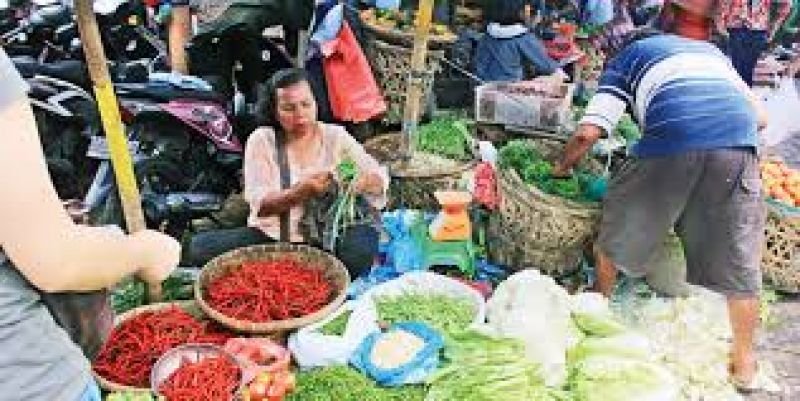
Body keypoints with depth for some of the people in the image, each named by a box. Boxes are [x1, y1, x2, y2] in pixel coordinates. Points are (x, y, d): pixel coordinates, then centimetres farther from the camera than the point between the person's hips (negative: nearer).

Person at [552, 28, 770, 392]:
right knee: (739, 258, 15)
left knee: (619, 229, 22)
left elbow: (588, 133, 11)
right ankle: (744, 362, 28)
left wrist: (562, 166, 28)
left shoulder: (624, 58, 26)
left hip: (672, 140, -3)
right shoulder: (709, 48, 37)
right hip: (739, 143, 3)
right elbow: (760, 117, 28)